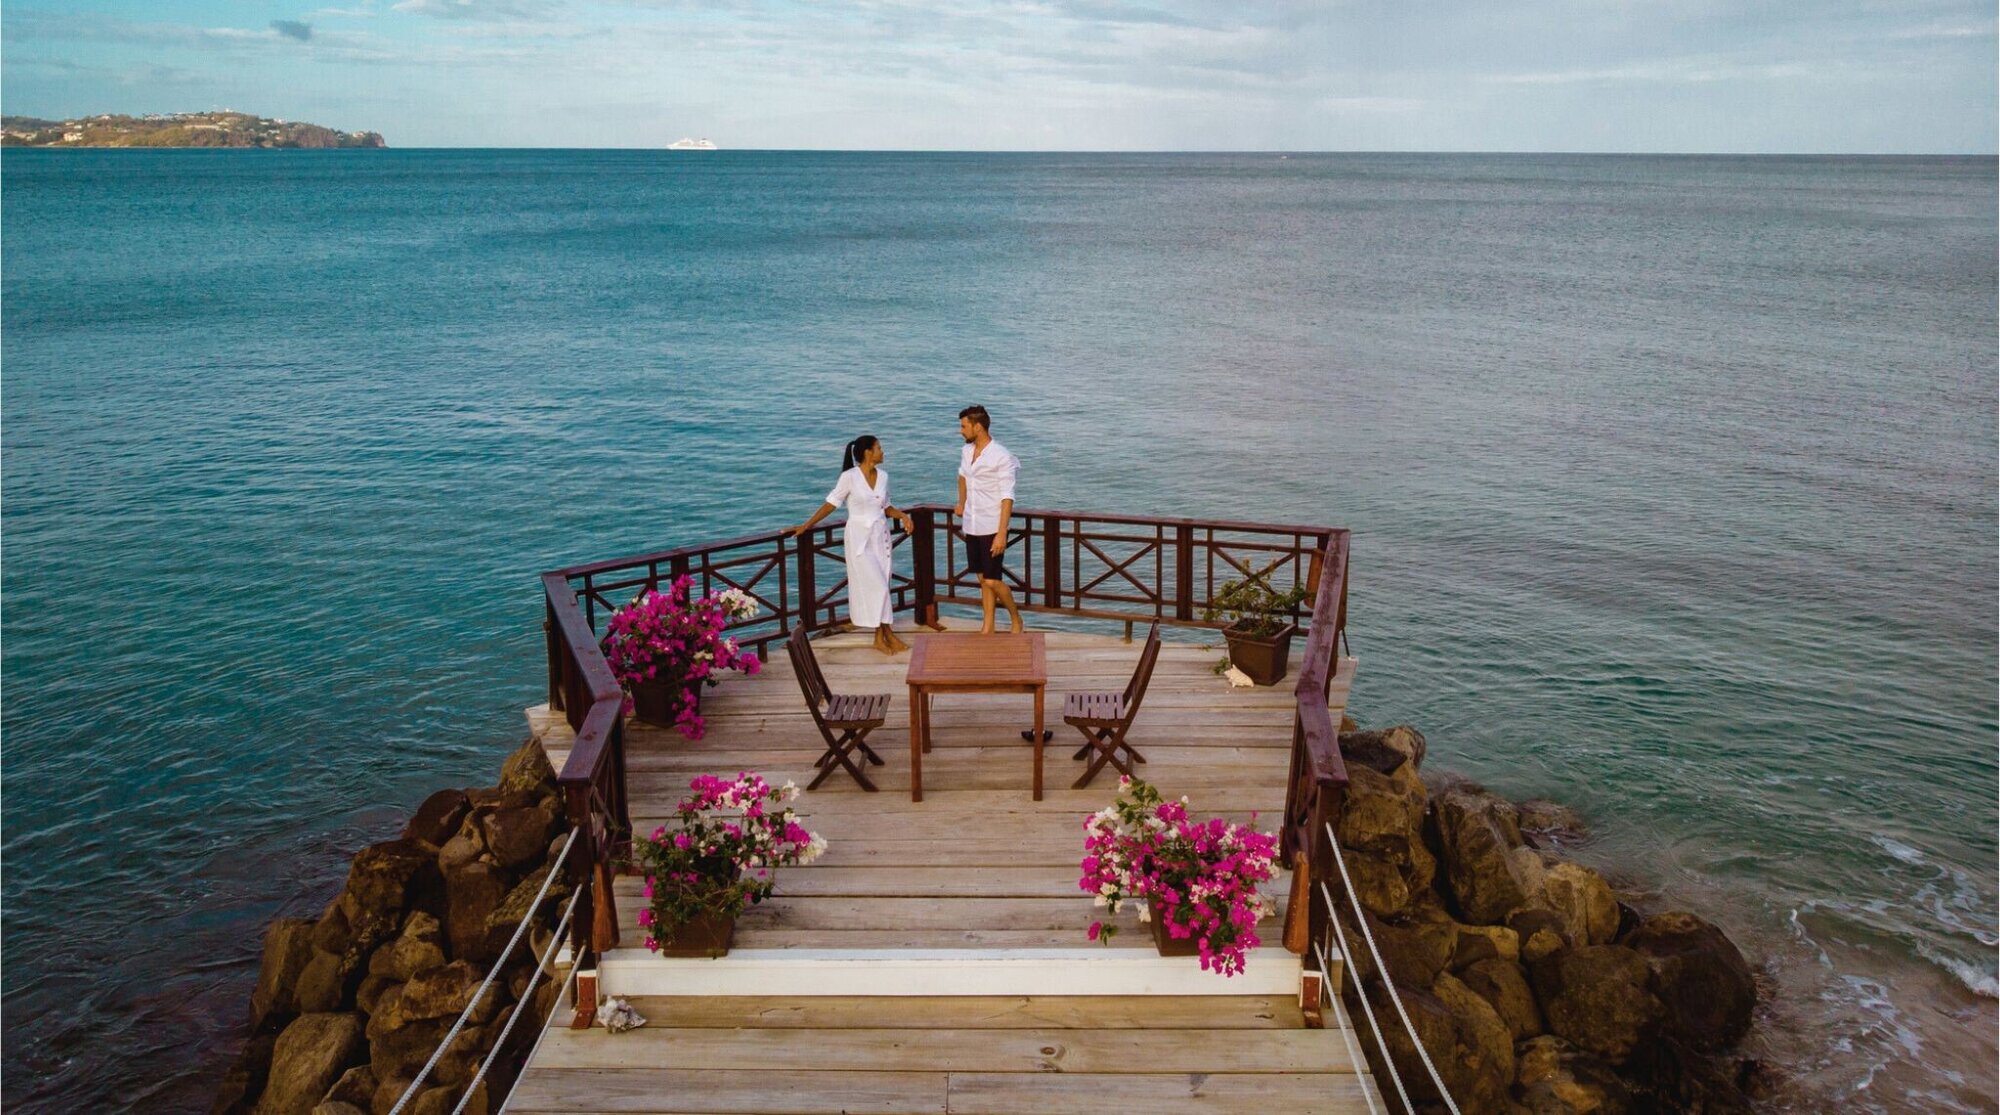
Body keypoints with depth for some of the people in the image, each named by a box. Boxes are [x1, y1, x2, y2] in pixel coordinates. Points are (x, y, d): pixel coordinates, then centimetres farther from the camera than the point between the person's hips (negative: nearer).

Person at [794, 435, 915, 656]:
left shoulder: (883, 475, 5)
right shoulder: (850, 477, -12)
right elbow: (831, 503, -5)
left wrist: (902, 515, -4)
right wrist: (807, 525, -6)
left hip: (880, 536, 5)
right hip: (859, 537, -5)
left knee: (880, 586, 5)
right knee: (877, 585, -7)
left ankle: (882, 636, 9)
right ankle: (886, 634, 1)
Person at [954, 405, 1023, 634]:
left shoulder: (1002, 457, -16)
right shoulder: (966, 451, 6)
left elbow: (1007, 497, -18)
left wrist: (1002, 533, -23)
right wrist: (962, 504, 39)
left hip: (991, 528, -6)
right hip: (971, 527, 7)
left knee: (992, 581, -8)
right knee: (983, 580, 11)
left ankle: (1016, 619, 15)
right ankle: (987, 627, 19)